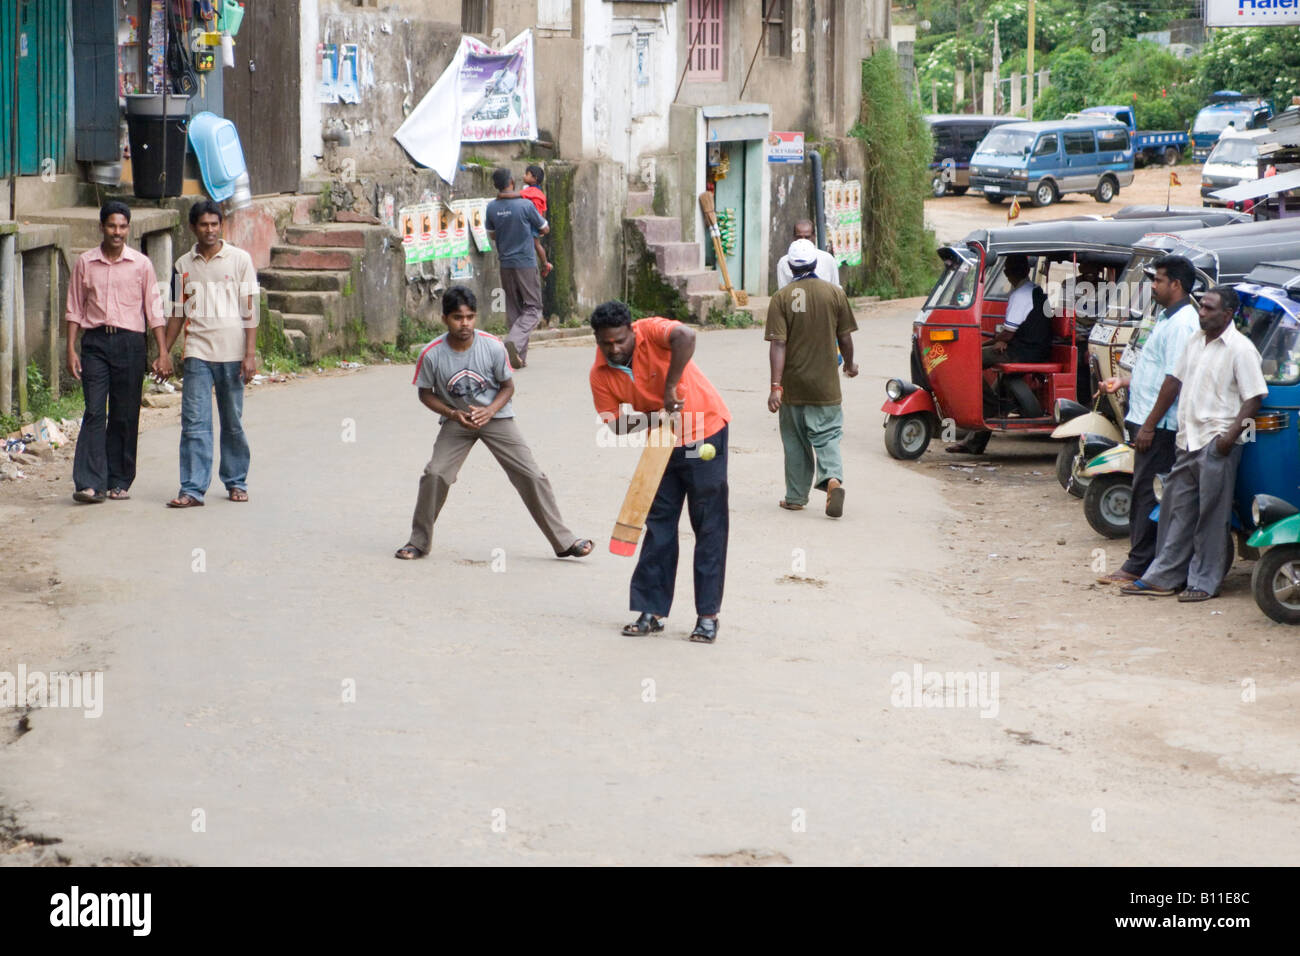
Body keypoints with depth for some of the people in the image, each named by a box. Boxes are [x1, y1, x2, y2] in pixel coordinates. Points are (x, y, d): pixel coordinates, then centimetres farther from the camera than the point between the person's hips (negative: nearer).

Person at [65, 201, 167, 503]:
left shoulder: (141, 264, 5)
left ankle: (119, 482, 12)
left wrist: (162, 351, 1)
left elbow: (154, 308, 7)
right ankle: (89, 484, -13)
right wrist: (71, 349, 2)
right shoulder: (85, 263, 6)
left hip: (130, 342, 0)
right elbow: (74, 309, 9)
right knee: (94, 412, -9)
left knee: (125, 416, 3)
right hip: (95, 342, 0)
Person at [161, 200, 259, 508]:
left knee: (233, 422, 6)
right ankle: (192, 489, -9)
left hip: (232, 353, -1)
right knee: (194, 422, -7)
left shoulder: (240, 259, 1)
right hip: (197, 353, 2)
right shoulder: (184, 265, 9)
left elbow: (250, 309, 0)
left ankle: (235, 481, 21)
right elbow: (178, 313, 17)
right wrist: (164, 353, 13)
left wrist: (250, 354, -7)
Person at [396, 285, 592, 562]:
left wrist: (489, 411, -22)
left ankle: (564, 541, 2)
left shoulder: (493, 347, -19)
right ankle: (419, 541, 3)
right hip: (456, 421, 0)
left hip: (495, 416, 0)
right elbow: (426, 393, -4)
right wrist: (454, 414, -19)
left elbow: (508, 386, -4)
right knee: (434, 475, -16)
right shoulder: (432, 354, -19)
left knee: (531, 476, -7)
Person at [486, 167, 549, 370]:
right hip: (526, 264, -5)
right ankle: (514, 341, -24)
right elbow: (545, 229, 1)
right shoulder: (525, 205, -13)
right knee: (533, 308, 0)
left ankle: (520, 356, 10)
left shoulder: (492, 208, 0)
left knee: (513, 310, 12)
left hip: (505, 264, 5)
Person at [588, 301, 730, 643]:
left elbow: (685, 336, -45)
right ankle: (653, 611, 14)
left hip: (705, 432, -5)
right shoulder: (600, 375, -9)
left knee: (709, 525, -3)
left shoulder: (651, 332, -23)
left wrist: (671, 388, -41)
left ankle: (708, 614, 0)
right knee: (659, 523, 7)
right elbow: (615, 425, -6)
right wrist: (652, 418, -23)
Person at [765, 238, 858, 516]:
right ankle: (833, 478, -21)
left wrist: (776, 386, -16)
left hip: (793, 387, 0)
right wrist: (849, 365, 22)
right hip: (825, 386, 0)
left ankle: (796, 498, 19)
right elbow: (845, 337, 2)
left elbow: (778, 344, -14)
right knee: (827, 436, 6)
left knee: (795, 442, 12)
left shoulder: (782, 298, -8)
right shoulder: (835, 293, -3)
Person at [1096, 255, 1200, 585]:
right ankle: (1140, 563, 17)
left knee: (1147, 495, -7)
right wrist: (1124, 382, 18)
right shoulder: (1166, 317, 16)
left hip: (1161, 426, -10)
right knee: (1143, 493, 12)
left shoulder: (1182, 323, -17)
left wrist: (1149, 425, -22)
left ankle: (1139, 567, -4)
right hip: (1147, 421, 10)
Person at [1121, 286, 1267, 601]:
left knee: (1212, 515, -3)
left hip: (1217, 444, -7)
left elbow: (1254, 397, -12)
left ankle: (1205, 583, 4)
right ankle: (1162, 577, 17)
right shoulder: (1195, 341, 13)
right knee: (1177, 510, 11)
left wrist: (1231, 434, -21)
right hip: (1188, 441, 8)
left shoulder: (1240, 349, -9)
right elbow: (1175, 381, 20)